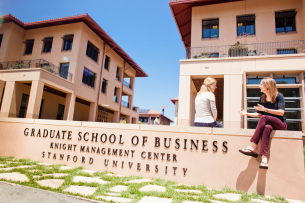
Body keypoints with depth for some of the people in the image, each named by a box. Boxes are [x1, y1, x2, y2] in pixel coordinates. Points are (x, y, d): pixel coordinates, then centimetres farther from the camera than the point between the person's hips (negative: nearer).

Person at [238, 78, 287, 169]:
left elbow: (281, 112, -12)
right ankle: (264, 157, -50)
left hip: (281, 124, -3)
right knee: (267, 128, -36)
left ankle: (253, 145, -40)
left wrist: (265, 109, -17)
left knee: (264, 117, -34)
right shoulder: (262, 98, 13)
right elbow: (259, 114, 15)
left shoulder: (279, 96, -2)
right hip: (268, 124, 3)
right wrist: (247, 113, 2)